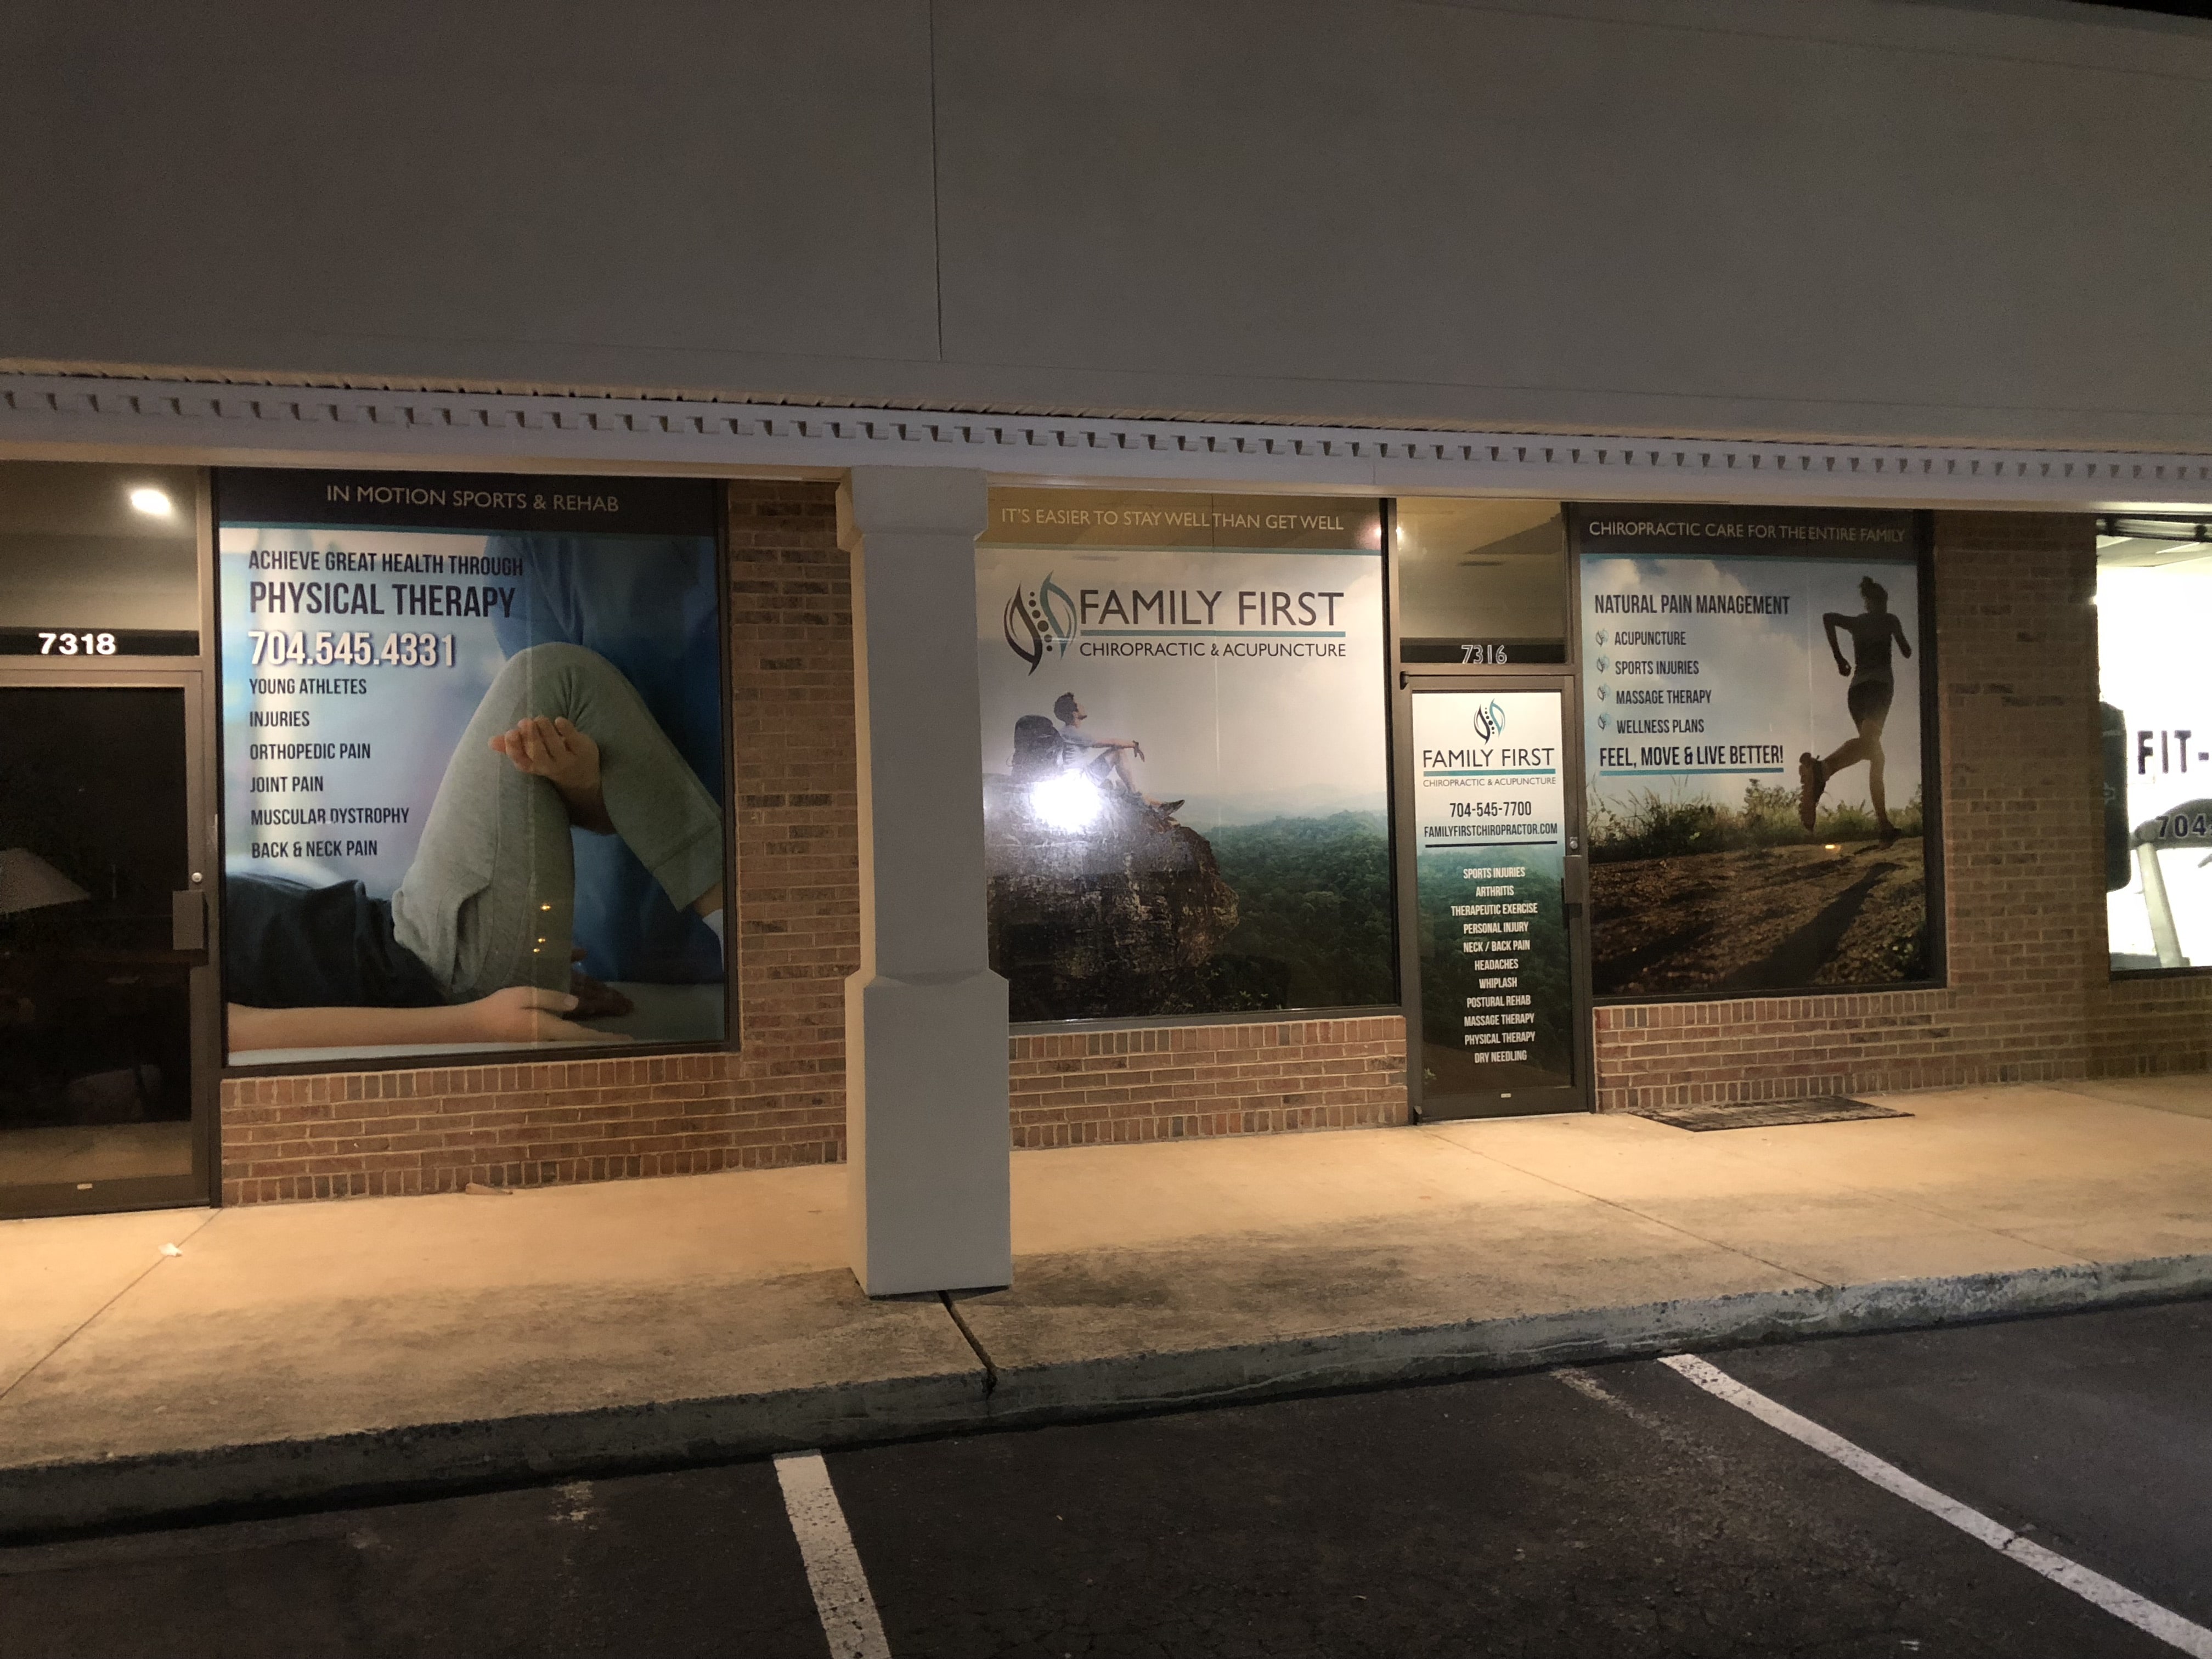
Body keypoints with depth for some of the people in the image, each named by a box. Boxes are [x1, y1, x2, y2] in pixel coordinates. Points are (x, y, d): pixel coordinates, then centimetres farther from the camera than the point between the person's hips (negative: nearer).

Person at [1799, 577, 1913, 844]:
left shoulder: (1856, 622, 22)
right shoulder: (1889, 620, 13)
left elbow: (1829, 618, 3)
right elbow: (1907, 652, 19)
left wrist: (1839, 658, 9)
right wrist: (1900, 636, 41)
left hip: (1855, 689, 6)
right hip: (1879, 682, -6)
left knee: (1875, 757, 13)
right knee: (1868, 740, -33)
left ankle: (1885, 826, 9)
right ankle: (1822, 769, -66)